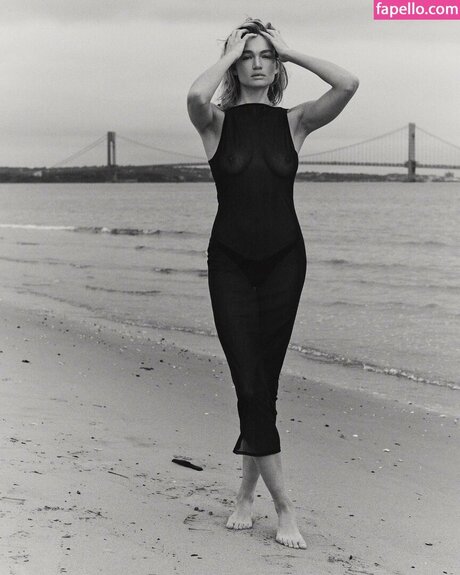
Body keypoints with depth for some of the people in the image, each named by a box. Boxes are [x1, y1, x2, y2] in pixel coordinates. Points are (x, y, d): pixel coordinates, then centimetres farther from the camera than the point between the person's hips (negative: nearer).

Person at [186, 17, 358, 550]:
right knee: (251, 384, -6)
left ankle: (247, 492, 23)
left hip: (284, 260, 2)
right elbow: (195, 95, -25)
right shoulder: (217, 122, -1)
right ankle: (283, 506, 0)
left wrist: (291, 51, -5)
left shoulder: (294, 121, 4)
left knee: (264, 383, 7)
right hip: (230, 262, -1)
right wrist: (229, 54, -10)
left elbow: (348, 85, -13)